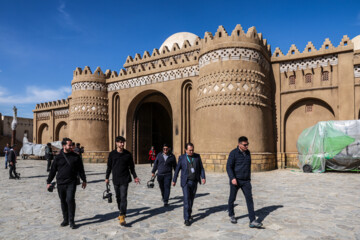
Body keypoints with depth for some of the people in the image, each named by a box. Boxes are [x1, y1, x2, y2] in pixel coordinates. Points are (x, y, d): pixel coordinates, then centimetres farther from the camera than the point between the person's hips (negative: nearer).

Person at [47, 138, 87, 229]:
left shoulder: (75, 156, 3)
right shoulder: (58, 157, 3)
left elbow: (80, 169, 10)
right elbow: (53, 170, 9)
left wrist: (84, 180, 11)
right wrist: (49, 182, 9)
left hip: (71, 183, -2)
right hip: (60, 183, 2)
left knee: (70, 199, -13)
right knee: (63, 202, 10)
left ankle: (71, 221, -3)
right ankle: (65, 219, 25)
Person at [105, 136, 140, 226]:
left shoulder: (128, 154, 0)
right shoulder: (112, 154, 2)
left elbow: (131, 166, 8)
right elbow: (109, 167, 10)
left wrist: (135, 176, 5)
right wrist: (107, 177, 10)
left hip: (125, 179, -2)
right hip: (115, 179, 2)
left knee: (123, 197, -9)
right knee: (118, 197, 13)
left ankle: (122, 216, -9)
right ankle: (122, 212, 31)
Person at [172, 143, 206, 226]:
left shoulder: (197, 156, 2)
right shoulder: (182, 157, -4)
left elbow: (201, 168, 5)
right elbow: (177, 169, 3)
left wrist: (203, 177, -7)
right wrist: (174, 180, 8)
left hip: (194, 182, 3)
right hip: (186, 182, -3)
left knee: (191, 199, 14)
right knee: (186, 200, -9)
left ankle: (189, 214, 34)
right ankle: (186, 219, -5)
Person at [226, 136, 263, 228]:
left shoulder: (247, 152, 7)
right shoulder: (233, 153, -11)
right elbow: (229, 167, -14)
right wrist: (232, 178, -24)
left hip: (246, 181, 4)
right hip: (236, 180, -4)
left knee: (249, 199, -5)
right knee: (232, 198, 11)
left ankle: (252, 221, -5)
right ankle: (231, 215, 34)